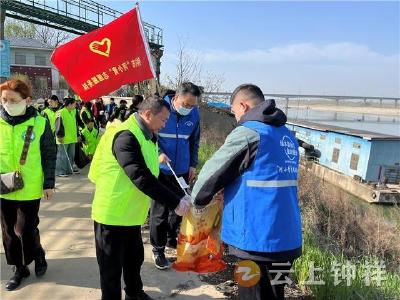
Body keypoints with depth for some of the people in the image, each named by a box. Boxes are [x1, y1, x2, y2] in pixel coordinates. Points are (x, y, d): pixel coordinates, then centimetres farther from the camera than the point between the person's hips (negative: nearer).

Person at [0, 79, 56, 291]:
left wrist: (49, 183, -4)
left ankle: (38, 256, 33)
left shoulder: (39, 123, -9)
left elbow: (49, 155, -4)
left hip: (30, 188, -3)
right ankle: (19, 267, 32)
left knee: (26, 229, 3)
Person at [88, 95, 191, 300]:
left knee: (134, 258, 24)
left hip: (131, 213, 9)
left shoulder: (145, 136, 7)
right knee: (112, 266, 10)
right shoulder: (126, 136, -24)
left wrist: (177, 198, 5)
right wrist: (175, 202, -29)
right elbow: (141, 178, -31)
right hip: (113, 214, -9)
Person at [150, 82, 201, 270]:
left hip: (183, 170, 4)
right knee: (160, 211, 3)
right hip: (161, 170, -4)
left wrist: (193, 164, 8)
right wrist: (158, 153, -21)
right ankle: (158, 249, 19)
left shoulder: (194, 114, -3)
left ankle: (171, 239, 38)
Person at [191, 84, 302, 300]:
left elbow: (212, 172, -8)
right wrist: (231, 191, 21)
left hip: (257, 238, -7)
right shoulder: (287, 136, 11)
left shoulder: (248, 133, -14)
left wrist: (196, 201, 10)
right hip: (286, 237, 8)